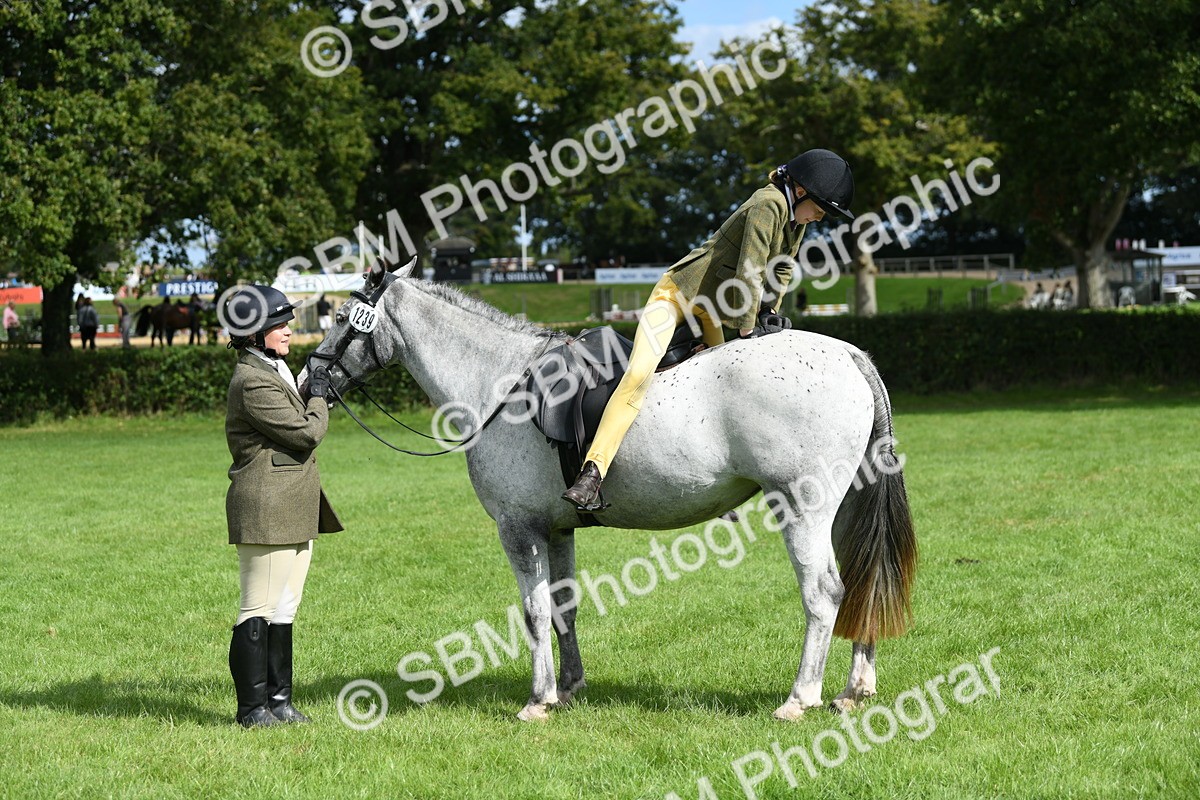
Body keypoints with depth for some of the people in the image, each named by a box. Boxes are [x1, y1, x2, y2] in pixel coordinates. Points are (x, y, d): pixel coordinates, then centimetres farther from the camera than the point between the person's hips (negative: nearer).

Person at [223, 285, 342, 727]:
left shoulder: (274, 371, 18)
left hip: (294, 509, 11)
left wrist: (314, 396, 12)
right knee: (258, 610, -4)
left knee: (284, 609, 13)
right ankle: (251, 707, 2)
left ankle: (278, 698, 19)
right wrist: (318, 397, -1)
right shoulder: (253, 381, -17)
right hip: (266, 511, -11)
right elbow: (306, 433, -18)